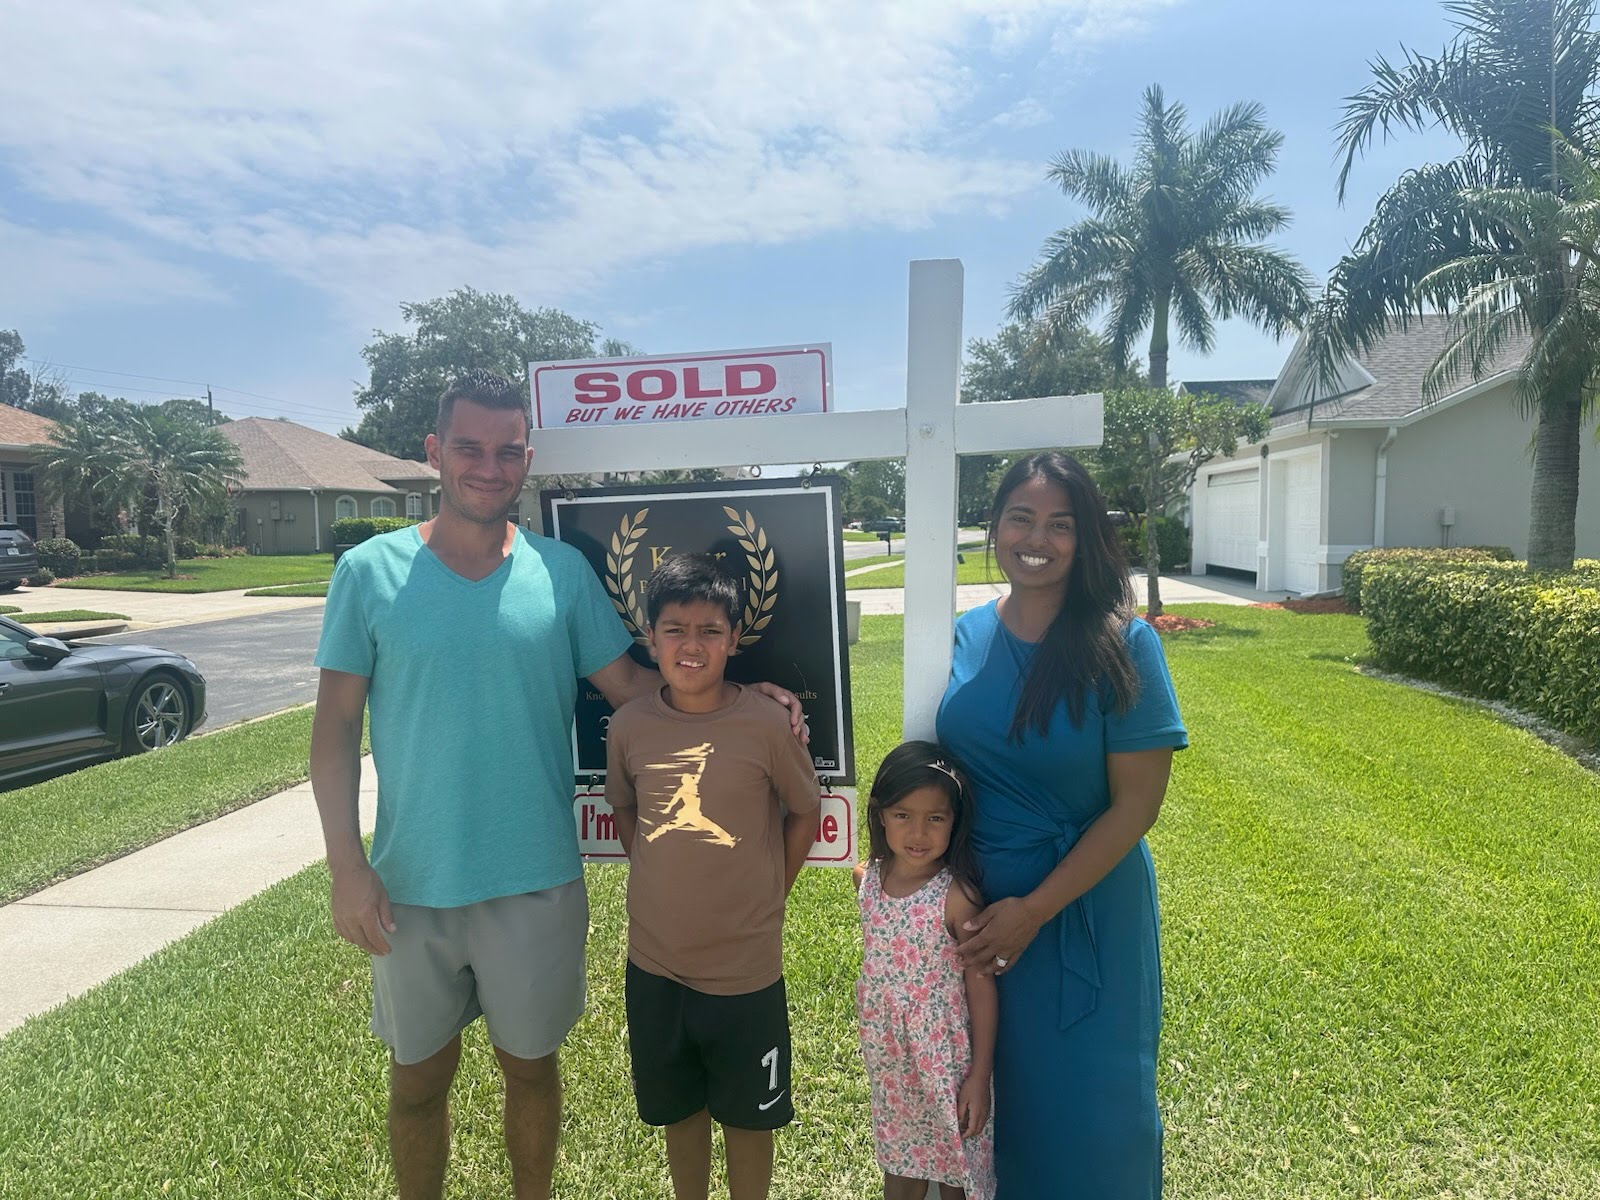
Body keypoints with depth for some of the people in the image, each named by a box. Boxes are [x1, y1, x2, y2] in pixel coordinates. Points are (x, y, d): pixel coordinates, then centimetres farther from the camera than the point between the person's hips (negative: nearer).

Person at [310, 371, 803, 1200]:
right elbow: (335, 727, -4)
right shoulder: (370, 572, -5)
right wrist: (346, 865, -10)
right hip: (410, 883, 0)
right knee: (418, 1077, 19)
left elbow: (629, 682, 2)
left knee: (531, 1065, 19)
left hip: (536, 881, 1)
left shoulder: (562, 571, -3)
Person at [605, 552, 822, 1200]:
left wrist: (765, 898, -2)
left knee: (748, 1115, 17)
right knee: (678, 1109, 23)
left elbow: (804, 811, -2)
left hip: (746, 968, -2)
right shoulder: (630, 724, -7)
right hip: (654, 963, 3)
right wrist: (663, 887, 4)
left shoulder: (766, 723, -16)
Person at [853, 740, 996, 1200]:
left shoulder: (958, 896, -23)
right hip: (887, 1051, 4)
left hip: (945, 1055, -4)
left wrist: (979, 1076, -12)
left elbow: (981, 987, -15)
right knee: (897, 1163, 24)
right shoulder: (867, 879, -8)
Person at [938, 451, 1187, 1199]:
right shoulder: (970, 634, -4)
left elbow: (1136, 805, -16)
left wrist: (1034, 910, -17)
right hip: (979, 905, 4)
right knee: (999, 1088, 21)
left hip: (1085, 908, -3)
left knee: (1089, 1103, 14)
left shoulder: (1122, 644, -16)